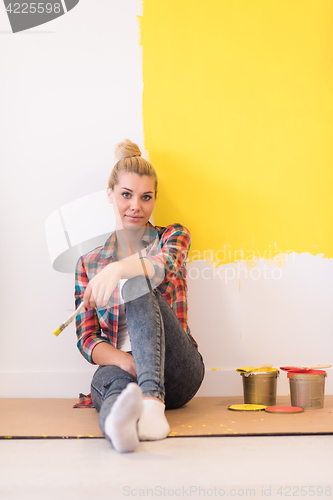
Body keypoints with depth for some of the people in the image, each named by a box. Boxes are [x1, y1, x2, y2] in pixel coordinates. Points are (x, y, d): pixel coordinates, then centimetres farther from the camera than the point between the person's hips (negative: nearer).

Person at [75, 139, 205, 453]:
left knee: (138, 289, -30)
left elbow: (165, 265, -17)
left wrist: (120, 268, -41)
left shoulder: (171, 237, 10)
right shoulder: (89, 263, 14)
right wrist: (128, 362, -17)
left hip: (177, 373, -1)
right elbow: (87, 339, 6)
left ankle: (153, 400, -53)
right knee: (114, 381, -38)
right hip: (116, 364, 1)